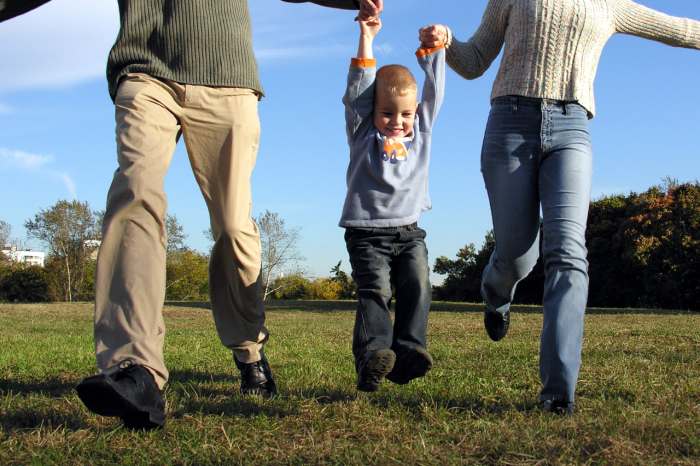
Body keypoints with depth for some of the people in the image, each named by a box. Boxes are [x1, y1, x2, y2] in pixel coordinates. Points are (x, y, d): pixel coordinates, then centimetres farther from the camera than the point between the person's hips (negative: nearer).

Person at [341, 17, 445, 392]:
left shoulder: (420, 131, 14)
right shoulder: (363, 133, 4)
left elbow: (434, 90, 14)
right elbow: (358, 90, -4)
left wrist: (433, 48, 11)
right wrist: (366, 40, -7)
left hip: (408, 231, 3)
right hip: (367, 232, -3)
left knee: (417, 284, -15)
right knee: (375, 290, -18)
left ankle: (410, 351, -19)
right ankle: (373, 356, -29)